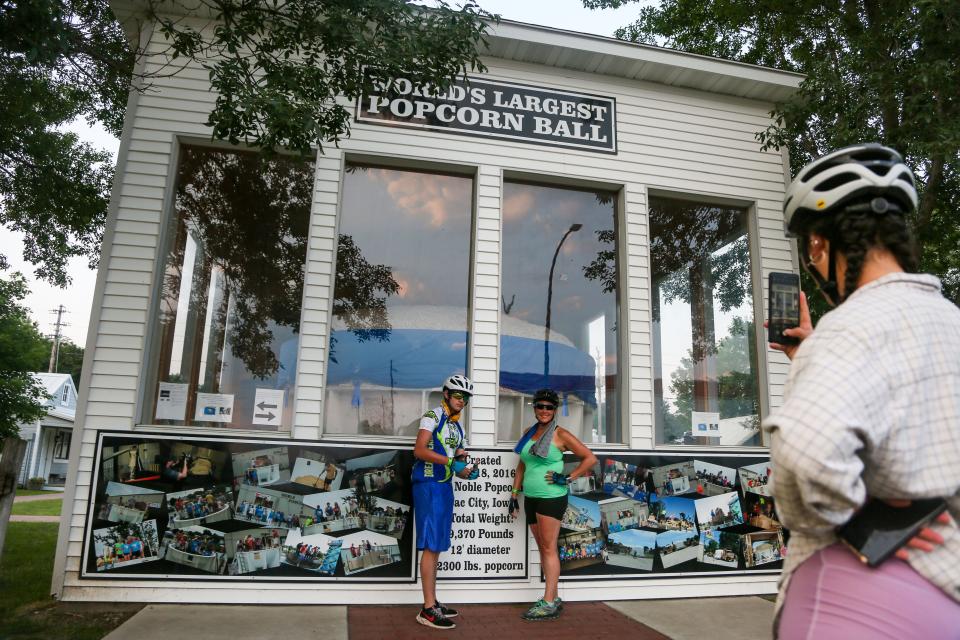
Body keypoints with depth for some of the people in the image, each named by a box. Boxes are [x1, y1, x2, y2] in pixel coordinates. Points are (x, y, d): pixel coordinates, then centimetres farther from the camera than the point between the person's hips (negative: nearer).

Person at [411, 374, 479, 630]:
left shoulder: (458, 427, 17)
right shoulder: (432, 416, -6)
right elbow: (419, 450, -18)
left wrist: (468, 472, -1)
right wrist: (451, 461, -24)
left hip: (445, 488, 8)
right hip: (428, 486, -8)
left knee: (437, 546, 12)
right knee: (431, 546, -9)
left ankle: (433, 603, 21)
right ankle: (428, 609, -5)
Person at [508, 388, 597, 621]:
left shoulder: (560, 434, -6)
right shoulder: (529, 433, 11)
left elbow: (590, 458, -7)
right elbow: (522, 467, 17)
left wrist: (568, 479, -12)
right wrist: (514, 494, 13)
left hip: (551, 498, -7)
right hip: (531, 498, 7)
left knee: (548, 549, -5)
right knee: (542, 549, 12)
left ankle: (549, 604, 0)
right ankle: (554, 598, 22)